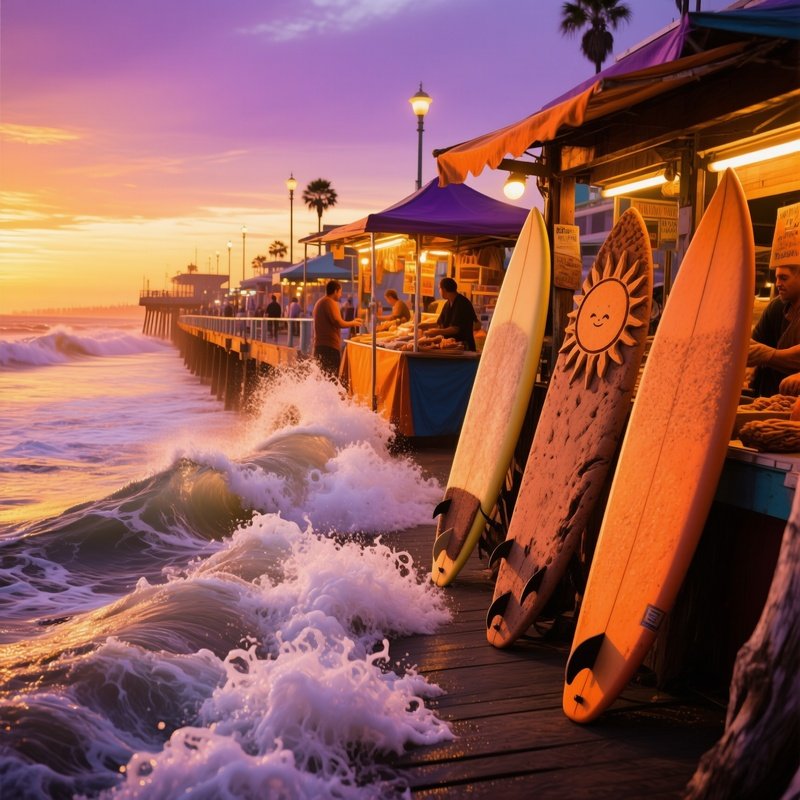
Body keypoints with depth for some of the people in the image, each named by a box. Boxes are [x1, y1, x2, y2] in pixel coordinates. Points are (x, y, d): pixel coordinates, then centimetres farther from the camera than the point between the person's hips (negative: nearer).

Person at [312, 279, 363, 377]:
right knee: (331, 376, -11)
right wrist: (353, 323, -3)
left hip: (320, 344, 10)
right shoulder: (331, 302, -10)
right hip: (330, 345, -10)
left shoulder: (319, 302, 20)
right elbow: (338, 322, -20)